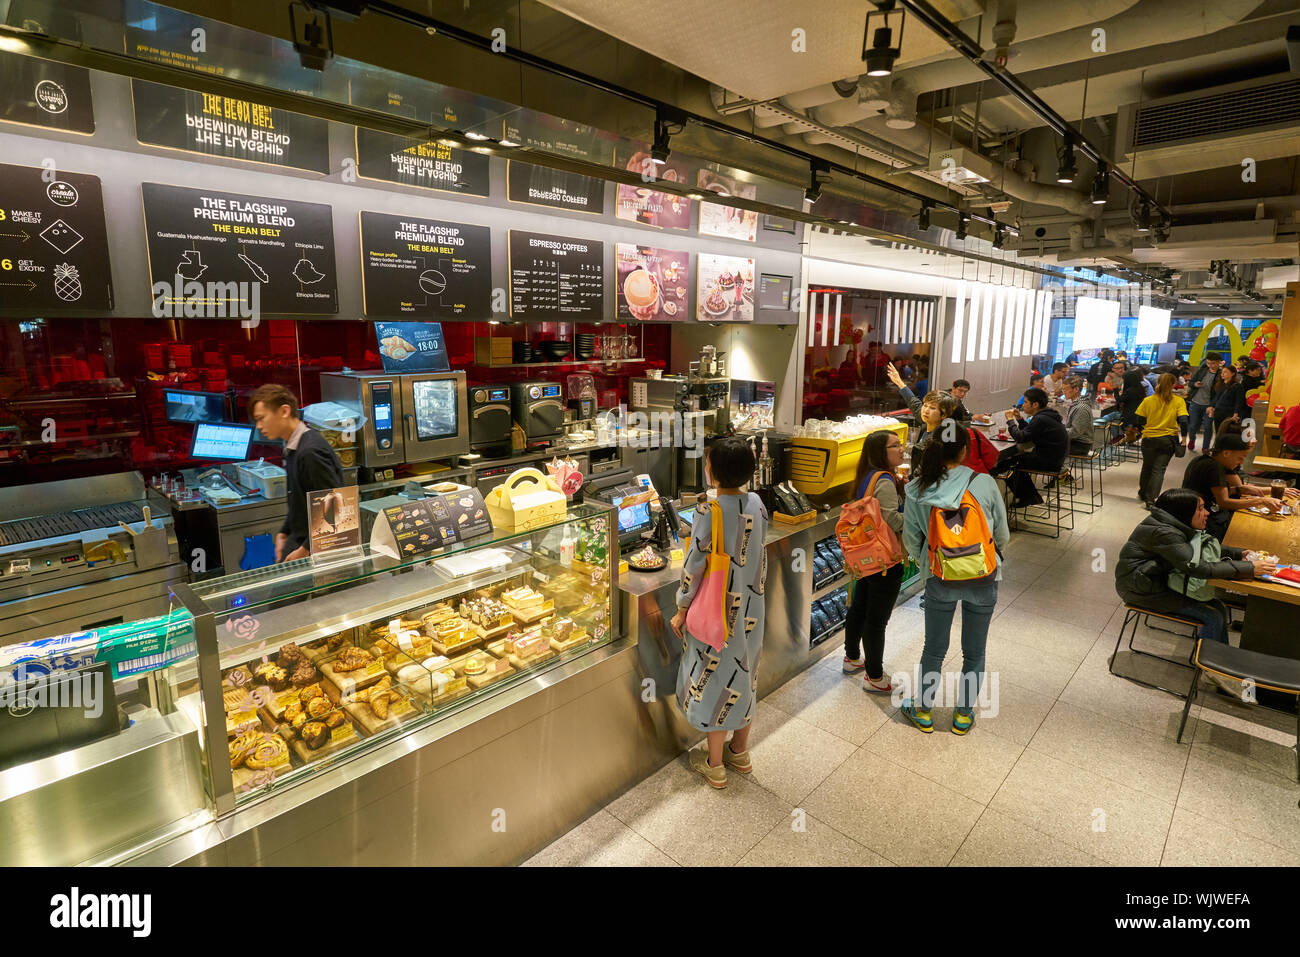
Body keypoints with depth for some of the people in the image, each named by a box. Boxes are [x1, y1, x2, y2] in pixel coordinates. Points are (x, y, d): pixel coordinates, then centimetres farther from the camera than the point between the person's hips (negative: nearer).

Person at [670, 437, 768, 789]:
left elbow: (695, 565, -18)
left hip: (717, 610, -6)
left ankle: (715, 765, 25)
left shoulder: (709, 510, -23)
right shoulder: (756, 503, -4)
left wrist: (682, 609, -6)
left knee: (714, 678, 10)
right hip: (750, 606, 6)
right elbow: (758, 554, 5)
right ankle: (740, 752, 38)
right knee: (743, 673, 20)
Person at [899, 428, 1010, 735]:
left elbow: (911, 542, -1)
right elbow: (1003, 535, -1)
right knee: (974, 653, 19)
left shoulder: (917, 491, -10)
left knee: (934, 650, 18)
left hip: (940, 579, 1)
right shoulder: (985, 484, -13)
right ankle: (964, 715, 35)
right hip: (983, 578, 0)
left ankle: (923, 712, 34)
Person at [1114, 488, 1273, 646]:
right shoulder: (1163, 533, -26)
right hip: (1140, 590, -9)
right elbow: (1198, 568, -28)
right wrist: (1250, 568, -24)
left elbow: (1207, 550, 16)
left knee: (1218, 608, 4)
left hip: (1159, 582, 9)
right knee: (1213, 618, -8)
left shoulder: (1176, 526, 2)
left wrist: (1239, 554, 2)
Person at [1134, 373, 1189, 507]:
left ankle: (1143, 493, 34)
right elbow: (1183, 421, -12)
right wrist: (1182, 436, -1)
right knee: (1159, 469, 1)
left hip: (1149, 438, 1)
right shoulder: (1179, 401, -5)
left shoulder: (1148, 400, -5)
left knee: (1147, 467, 19)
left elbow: (1140, 421, -1)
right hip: (1168, 439, -1)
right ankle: (1151, 498, -9)